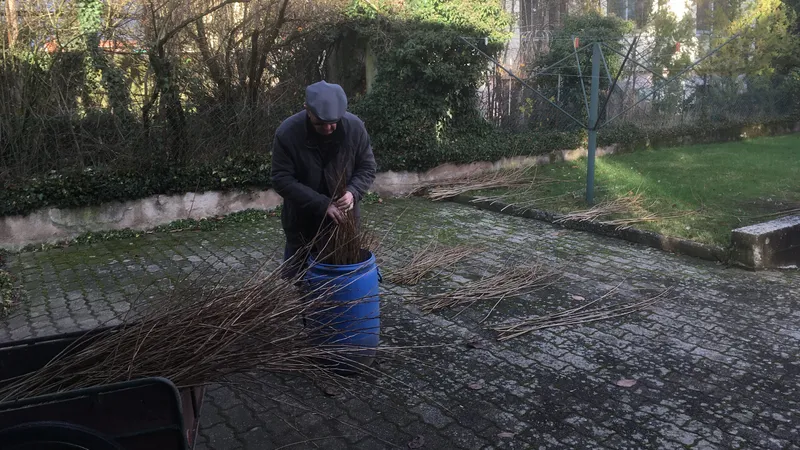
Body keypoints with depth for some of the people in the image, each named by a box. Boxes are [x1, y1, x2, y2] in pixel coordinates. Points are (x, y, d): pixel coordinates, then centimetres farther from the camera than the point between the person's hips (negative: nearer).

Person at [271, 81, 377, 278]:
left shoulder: (355, 127, -16)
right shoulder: (287, 133, -22)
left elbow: (367, 167, -5)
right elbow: (282, 180, -22)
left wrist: (353, 192, -26)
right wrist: (322, 204, -29)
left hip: (343, 218, 2)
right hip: (302, 223, -2)